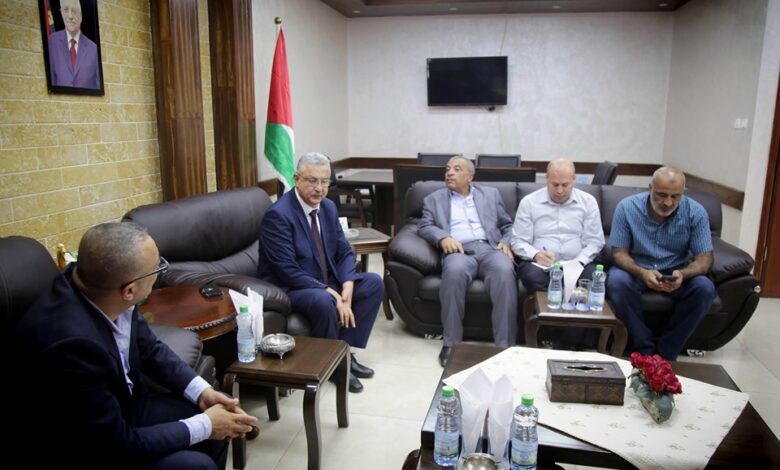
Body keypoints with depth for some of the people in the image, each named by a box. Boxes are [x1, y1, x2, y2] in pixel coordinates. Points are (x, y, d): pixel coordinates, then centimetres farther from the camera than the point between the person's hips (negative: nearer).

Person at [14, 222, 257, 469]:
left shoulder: (91, 282, -16)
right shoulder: (72, 342, -37)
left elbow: (149, 348, 2)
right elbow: (116, 444, -26)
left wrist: (202, 391, -8)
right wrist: (203, 426, -18)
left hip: (120, 403, 7)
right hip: (80, 448, -7)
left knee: (216, 426, 4)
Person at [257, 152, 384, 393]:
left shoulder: (328, 207, 3)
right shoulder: (278, 214, -21)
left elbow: (345, 252, 6)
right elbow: (289, 271, -25)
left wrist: (347, 286, -13)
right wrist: (331, 293, -28)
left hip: (327, 282, 8)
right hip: (288, 288, -8)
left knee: (374, 282, -2)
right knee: (323, 301, -36)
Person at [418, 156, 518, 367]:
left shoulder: (491, 194, 25)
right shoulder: (434, 199, 23)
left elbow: (508, 225, 22)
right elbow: (425, 227, 9)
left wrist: (506, 242, 1)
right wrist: (443, 237, -11)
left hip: (490, 249, 1)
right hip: (459, 251, -1)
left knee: (504, 270, -34)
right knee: (454, 270, -37)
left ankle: (505, 344, -30)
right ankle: (451, 343, -27)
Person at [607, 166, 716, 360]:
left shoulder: (696, 213, -11)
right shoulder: (627, 208, -14)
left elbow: (704, 258, -10)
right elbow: (619, 252, -12)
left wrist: (683, 274, -34)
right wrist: (642, 273, -34)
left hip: (677, 272, 2)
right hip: (636, 269, -1)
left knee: (705, 289, -27)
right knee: (616, 281, -33)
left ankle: (666, 352, -10)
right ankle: (644, 349, -16)